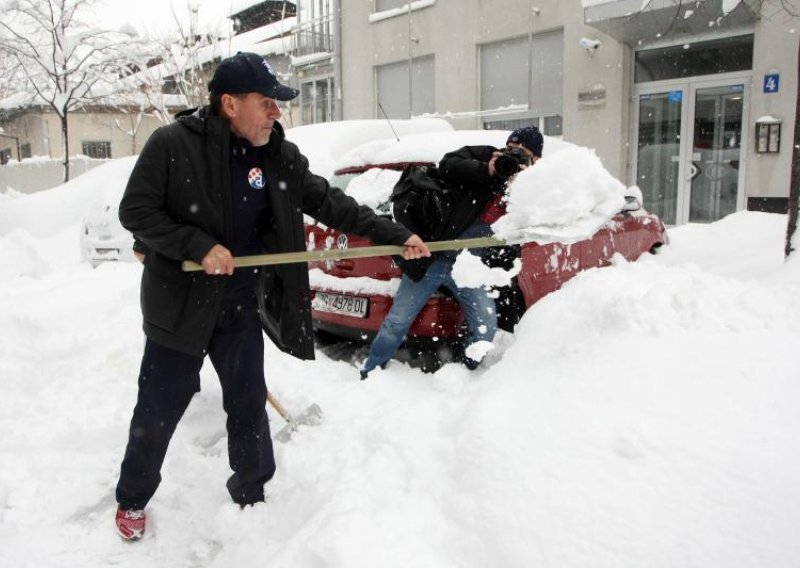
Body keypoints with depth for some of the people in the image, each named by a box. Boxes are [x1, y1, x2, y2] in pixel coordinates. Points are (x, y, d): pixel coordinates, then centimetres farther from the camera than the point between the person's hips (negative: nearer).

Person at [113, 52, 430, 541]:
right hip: (179, 304, -3)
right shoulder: (172, 144, -13)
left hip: (241, 306, 3)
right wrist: (198, 247, -22)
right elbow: (135, 210, -11)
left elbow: (331, 204, 1)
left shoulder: (281, 156, -2)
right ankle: (132, 500, 36)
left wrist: (396, 235, -2)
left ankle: (251, 497, 33)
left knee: (249, 404, 12)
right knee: (159, 408, 10)